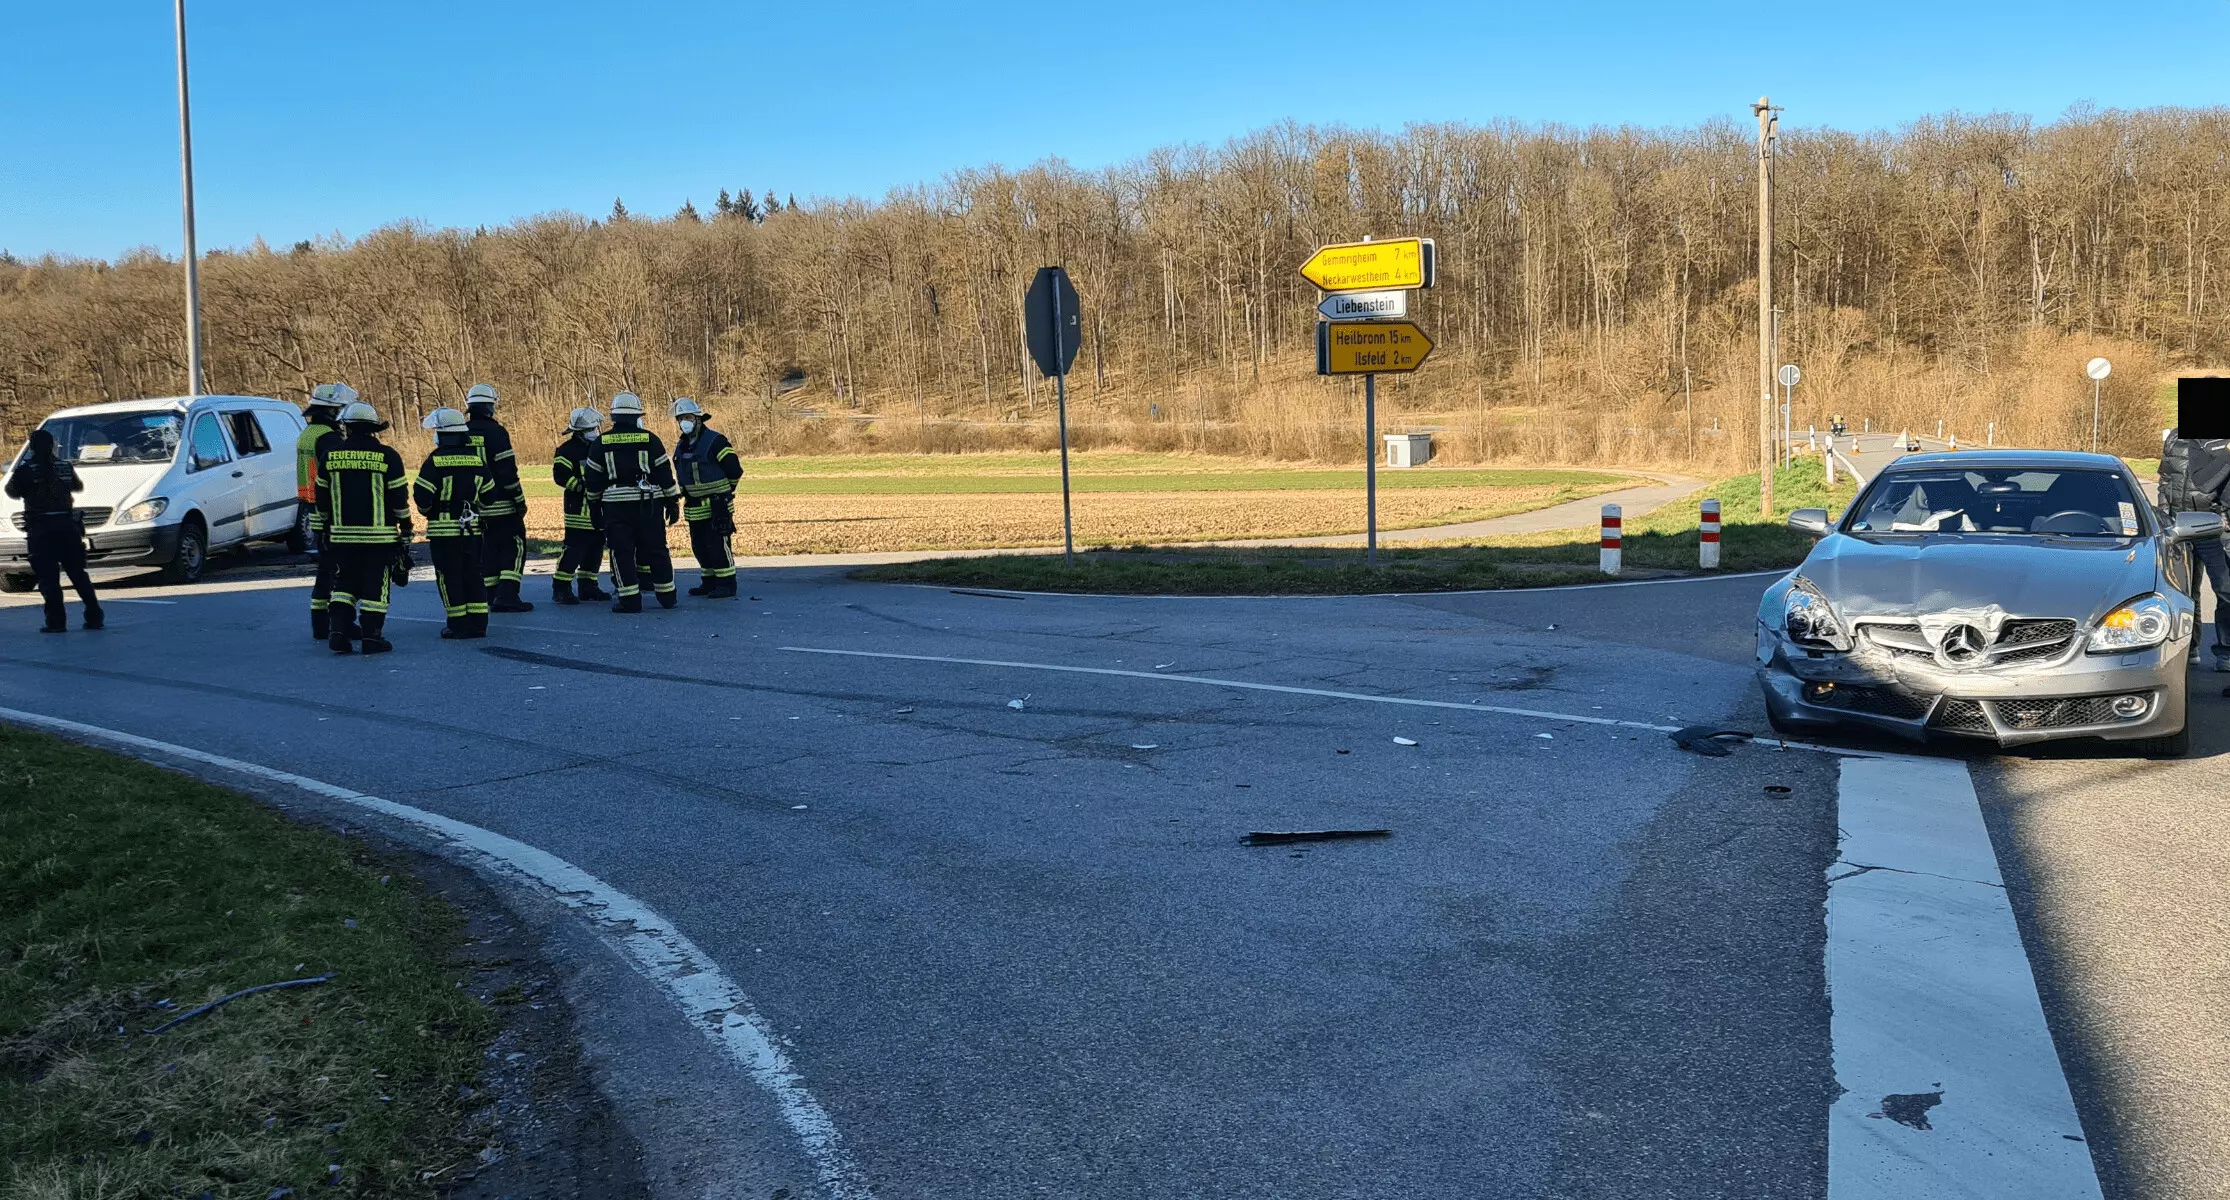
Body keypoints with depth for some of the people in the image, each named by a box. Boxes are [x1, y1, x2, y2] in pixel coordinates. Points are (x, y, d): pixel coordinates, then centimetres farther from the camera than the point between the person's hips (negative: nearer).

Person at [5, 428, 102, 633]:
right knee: (78, 573, 10)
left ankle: (56, 621, -7)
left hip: (41, 529, -4)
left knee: (48, 577, -2)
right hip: (67, 525, 4)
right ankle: (94, 617, 8)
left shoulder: (25, 469, -7)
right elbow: (78, 487, 22)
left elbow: (13, 491, 3)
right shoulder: (65, 466, 7)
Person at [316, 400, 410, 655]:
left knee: (344, 583, 13)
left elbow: (322, 497, 10)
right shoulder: (386, 456, -6)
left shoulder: (330, 455, 2)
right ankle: (371, 636, 2)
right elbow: (399, 497, -4)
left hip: (342, 534, 3)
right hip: (379, 535, -3)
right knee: (375, 585, 2)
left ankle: (340, 631, 4)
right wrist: (405, 527, 7)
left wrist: (328, 524, 23)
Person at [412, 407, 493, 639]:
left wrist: (426, 510, 8)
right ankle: (478, 624, 9)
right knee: (472, 574, 10)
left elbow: (422, 495, -13)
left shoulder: (435, 460, -11)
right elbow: (489, 492, 8)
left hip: (443, 529, -4)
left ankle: (458, 625, 2)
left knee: (449, 577, 2)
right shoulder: (476, 458, 3)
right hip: (471, 529, 4)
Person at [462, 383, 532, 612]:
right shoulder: (495, 432, -13)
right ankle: (507, 596, -10)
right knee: (514, 546, 0)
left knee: (488, 549, 15)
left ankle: (491, 597, 14)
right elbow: (508, 471, -16)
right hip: (501, 504, -6)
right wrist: (519, 499, -10)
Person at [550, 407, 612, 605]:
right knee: (575, 547, -11)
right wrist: (581, 485, -23)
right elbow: (560, 475, -16)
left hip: (597, 506, 8)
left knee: (595, 546, 10)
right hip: (578, 506, -8)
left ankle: (587, 586, 19)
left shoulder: (597, 447, 16)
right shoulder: (568, 449, -8)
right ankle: (561, 588, -7)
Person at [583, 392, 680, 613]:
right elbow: (664, 472, 1)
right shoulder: (649, 439, 0)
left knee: (622, 551, 2)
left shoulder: (602, 443, 2)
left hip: (616, 504, 0)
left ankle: (630, 600, -2)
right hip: (647, 503, 1)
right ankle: (667, 596, 16)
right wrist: (672, 502, 8)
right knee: (656, 549, 9)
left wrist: (595, 502, 19)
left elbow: (592, 477, 7)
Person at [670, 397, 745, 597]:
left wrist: (722, 491, 0)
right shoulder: (681, 445, 13)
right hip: (694, 507, 8)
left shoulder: (715, 441, -12)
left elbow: (735, 470, -11)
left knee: (718, 545, -9)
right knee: (699, 547, 12)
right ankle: (709, 582, 22)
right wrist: (681, 493, 14)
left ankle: (727, 584, -3)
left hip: (716, 506, -8)